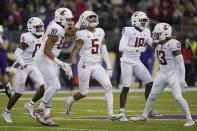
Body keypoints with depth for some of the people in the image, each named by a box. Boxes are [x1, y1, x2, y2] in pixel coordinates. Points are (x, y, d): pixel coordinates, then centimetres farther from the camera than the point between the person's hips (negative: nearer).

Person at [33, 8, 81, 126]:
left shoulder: (60, 27, 7)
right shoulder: (56, 30, -21)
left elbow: (71, 33, 27)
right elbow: (47, 51, -22)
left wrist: (81, 20, 17)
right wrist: (61, 64, -24)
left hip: (51, 62, 10)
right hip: (44, 60, -10)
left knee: (51, 88, 8)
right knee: (55, 86, -17)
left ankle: (46, 116, 9)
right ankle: (39, 111, -6)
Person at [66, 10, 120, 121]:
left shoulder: (100, 32, 6)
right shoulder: (83, 35, -12)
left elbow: (104, 51, 10)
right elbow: (75, 51, -14)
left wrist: (109, 67, 8)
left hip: (97, 66, 5)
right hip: (85, 66, -5)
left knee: (108, 86, -13)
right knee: (84, 93, 4)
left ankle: (110, 114, -14)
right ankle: (69, 102, 36)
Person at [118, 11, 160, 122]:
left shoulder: (146, 32, 5)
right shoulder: (129, 31, -16)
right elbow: (121, 48, -25)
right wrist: (137, 49, -30)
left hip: (137, 62, 7)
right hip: (127, 62, -7)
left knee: (150, 83, 6)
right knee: (126, 87, -9)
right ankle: (122, 114, -3)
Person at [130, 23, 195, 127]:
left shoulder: (172, 44, -19)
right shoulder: (158, 45, 4)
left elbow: (180, 62, -18)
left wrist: (182, 79, -18)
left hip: (173, 74, -8)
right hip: (162, 74, 8)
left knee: (178, 97, -14)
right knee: (152, 95, 13)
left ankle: (190, 120, -2)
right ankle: (144, 116, 30)